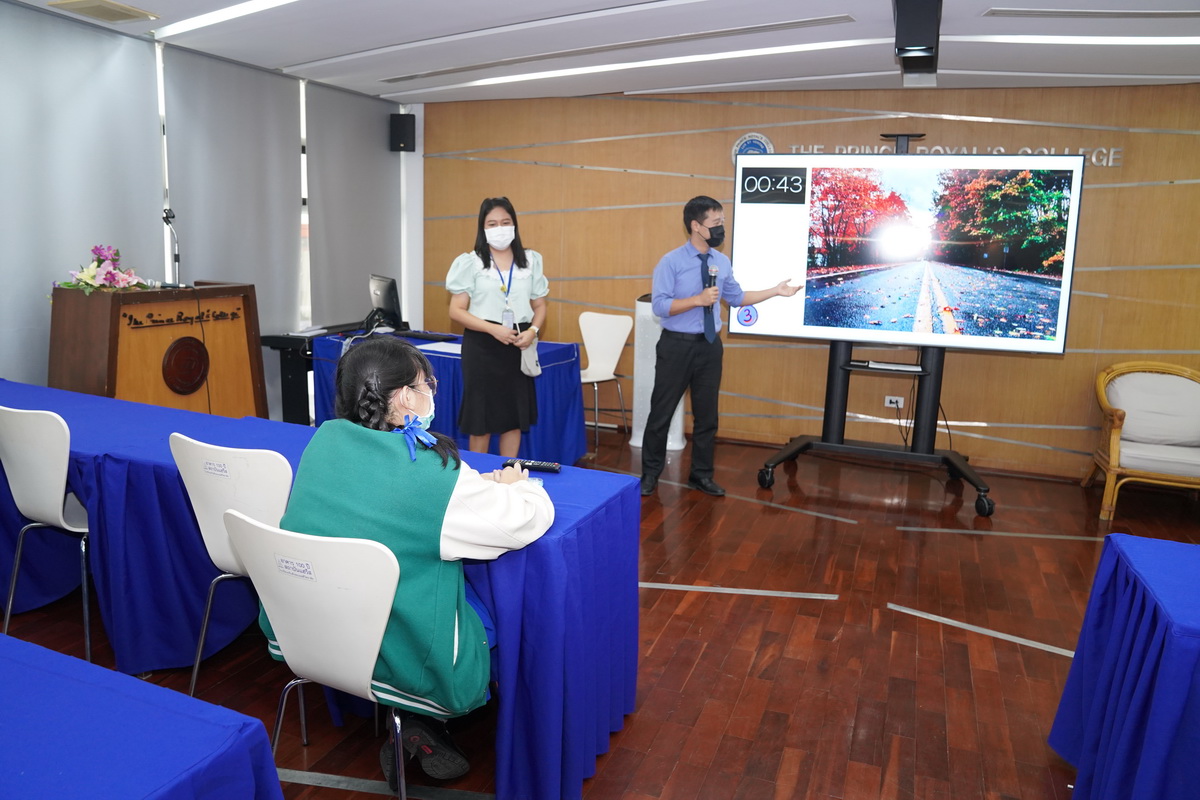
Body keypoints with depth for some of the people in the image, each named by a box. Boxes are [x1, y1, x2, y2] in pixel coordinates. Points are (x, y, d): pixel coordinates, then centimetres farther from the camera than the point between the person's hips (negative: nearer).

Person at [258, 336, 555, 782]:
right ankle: (420, 728, 10)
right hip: (399, 662, -6)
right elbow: (533, 519, -15)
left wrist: (482, 484, 8)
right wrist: (513, 485, 7)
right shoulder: (435, 475, -24)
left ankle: (407, 725, 19)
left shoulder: (324, 439, -6)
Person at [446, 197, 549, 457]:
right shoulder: (470, 263, -3)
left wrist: (532, 331, -10)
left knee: (515, 416, 8)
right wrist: (493, 328, -18)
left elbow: (539, 306, 11)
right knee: (480, 419, 3)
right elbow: (456, 311, -6)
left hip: (518, 348, 3)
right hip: (482, 346, -3)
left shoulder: (531, 261, 7)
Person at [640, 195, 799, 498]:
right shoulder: (671, 262, -11)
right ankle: (650, 474, 20)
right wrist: (698, 299, -24)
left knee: (707, 414, 12)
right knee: (662, 412, 4)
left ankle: (701, 475, 27)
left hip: (710, 346, 5)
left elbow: (736, 297, 18)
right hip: (677, 345, -5)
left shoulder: (722, 262, 6)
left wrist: (775, 291, 16)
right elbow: (659, 306, -17)